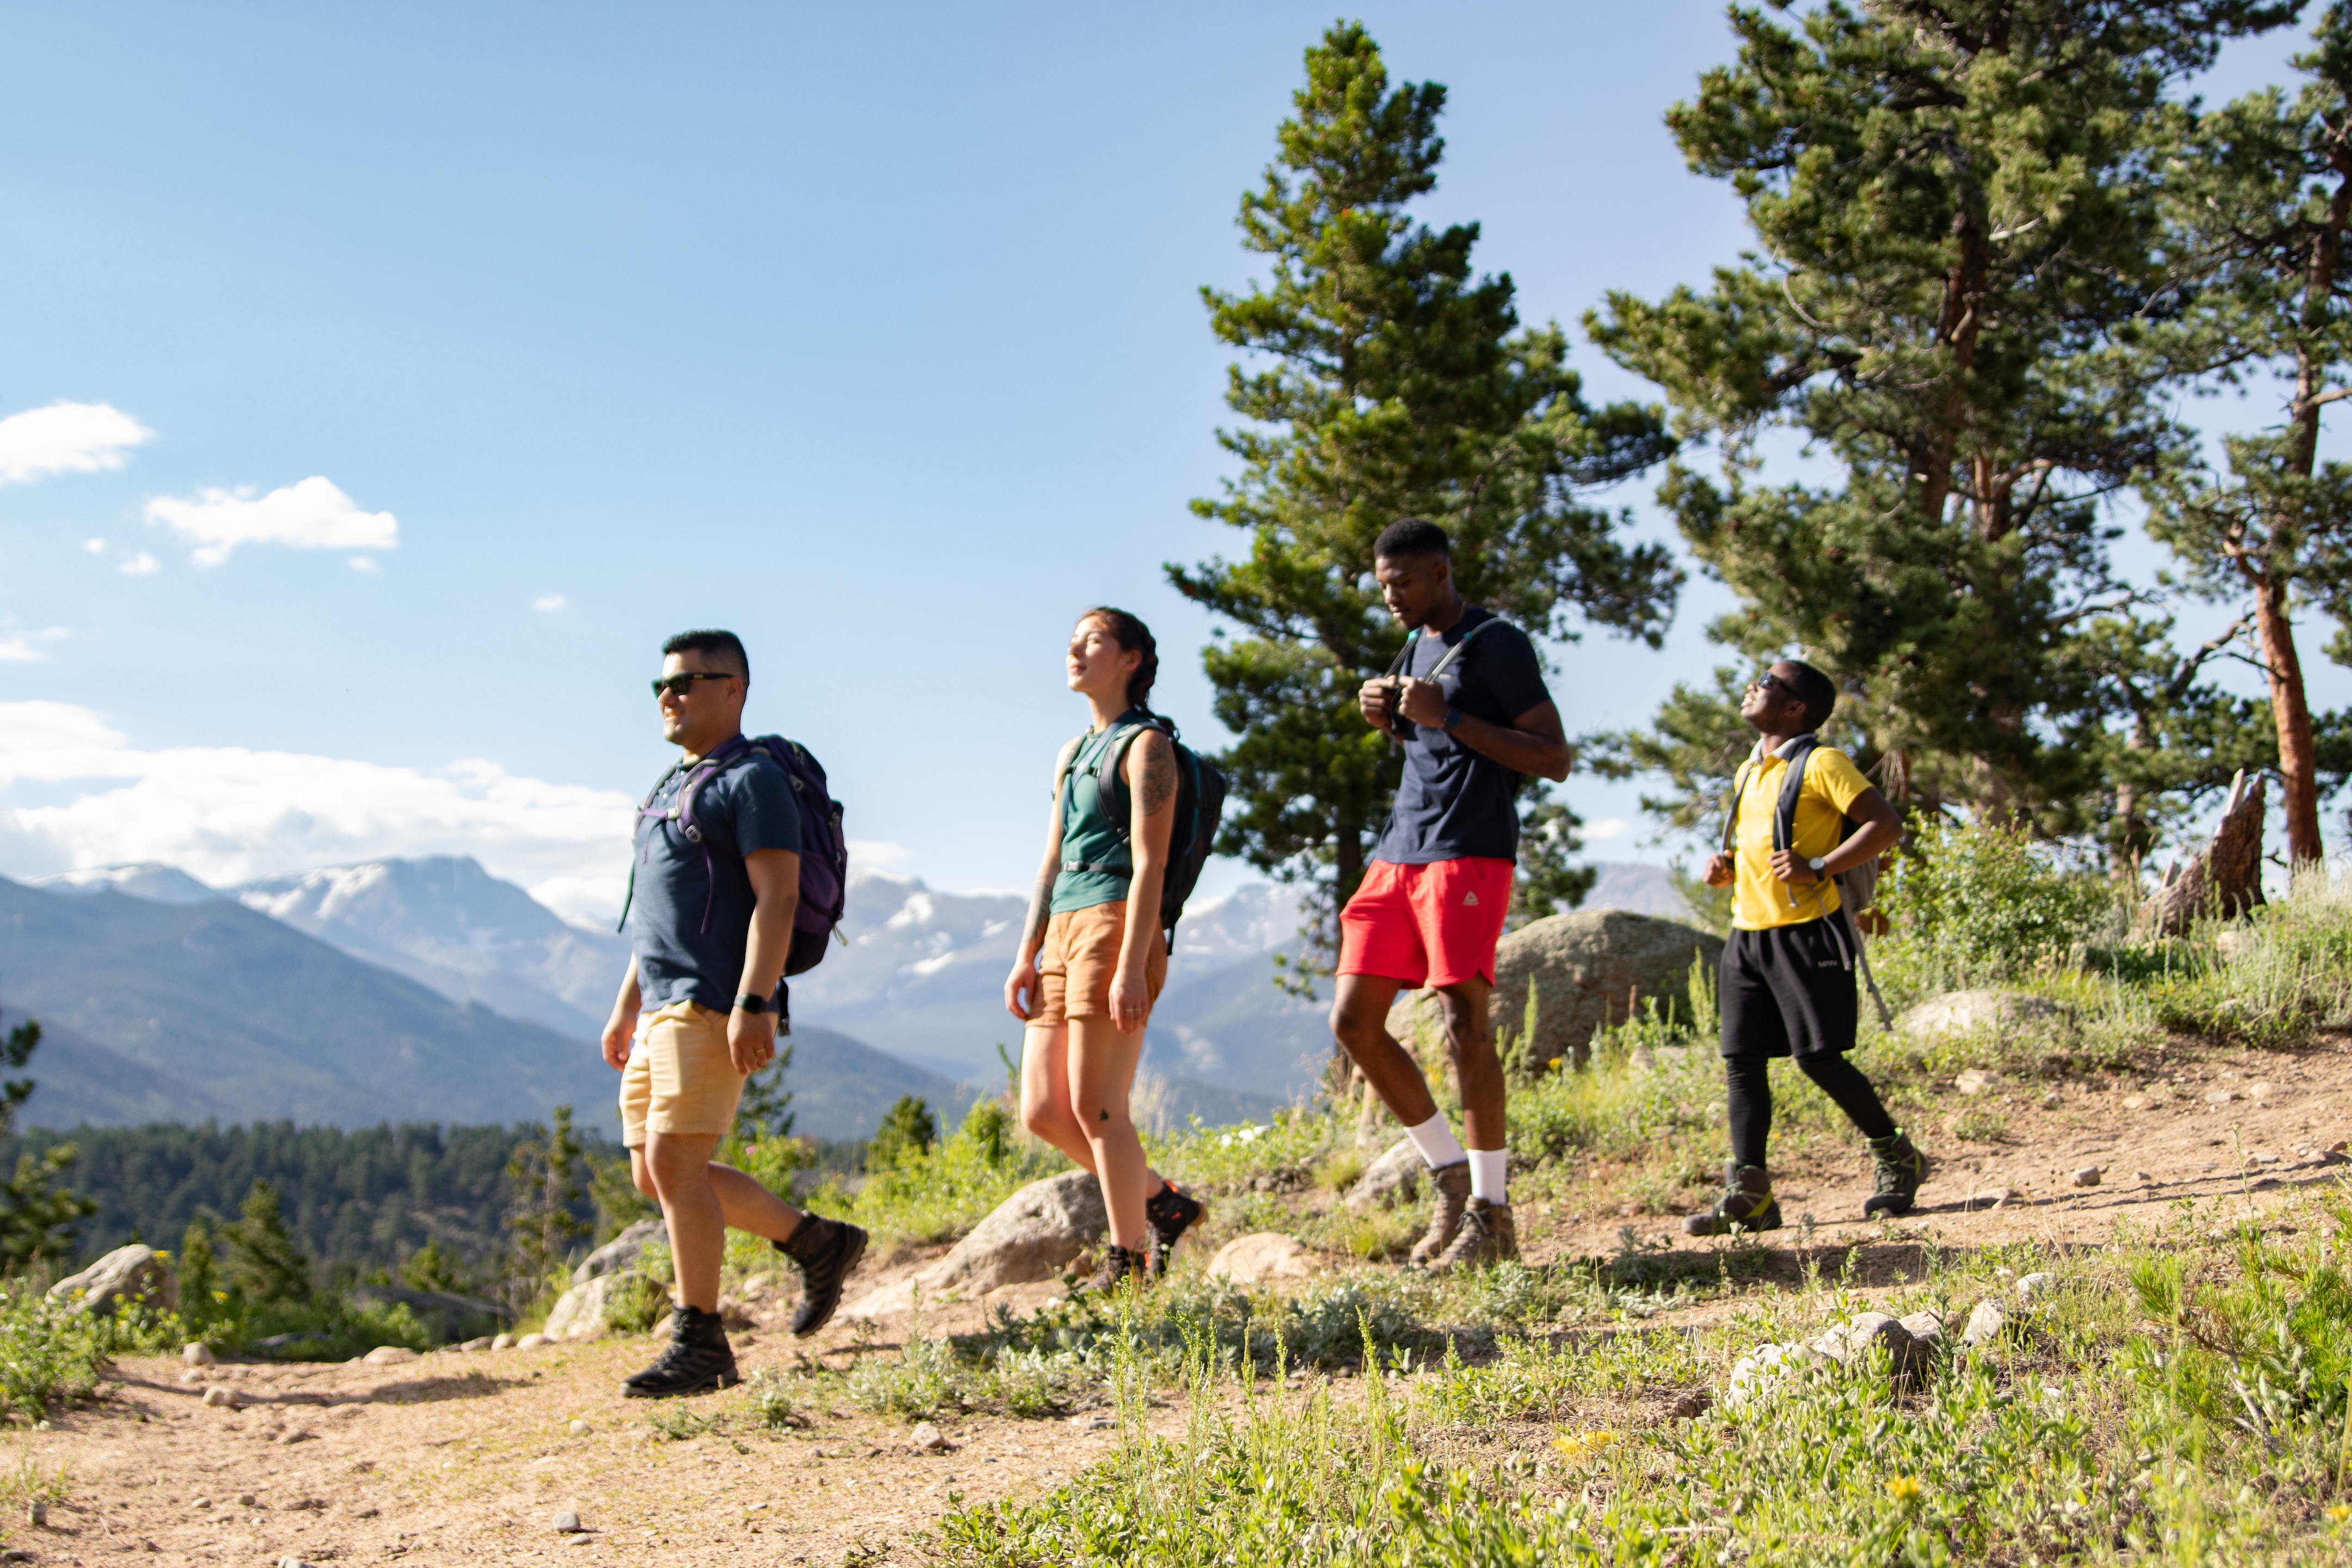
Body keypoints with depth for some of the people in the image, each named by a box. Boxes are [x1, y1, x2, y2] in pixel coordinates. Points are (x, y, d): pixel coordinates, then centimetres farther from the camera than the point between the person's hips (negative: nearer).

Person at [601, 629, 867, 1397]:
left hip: (716, 1008, -10)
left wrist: (753, 1005, -25)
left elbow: (776, 898, -16)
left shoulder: (754, 779, -7)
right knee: (655, 1174, 9)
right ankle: (817, 1242, 20)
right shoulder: (672, 785, 22)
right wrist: (625, 1008, 23)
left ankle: (700, 1344, -5)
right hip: (665, 1006, 10)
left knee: (675, 1162, -14)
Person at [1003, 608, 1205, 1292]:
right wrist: (1026, 955, 13)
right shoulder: (1072, 754, 22)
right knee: (1043, 1113, 4)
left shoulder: (1147, 745, -3)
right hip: (1064, 935, 8)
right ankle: (1162, 1203, 19)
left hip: (1114, 930, -8)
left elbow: (1151, 862, -12)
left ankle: (1127, 1263, 4)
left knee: (1095, 1109, -7)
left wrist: (1131, 967, -20)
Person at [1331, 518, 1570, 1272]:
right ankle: (1450, 1174, 13)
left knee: (1464, 1018, -12)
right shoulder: (1420, 645, 20)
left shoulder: (1498, 644, -5)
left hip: (1470, 851, -8)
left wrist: (1447, 717, -15)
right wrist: (1392, 719, 10)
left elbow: (1554, 758, -10)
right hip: (1399, 851, 8)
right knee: (1354, 1020, 1)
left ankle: (1490, 1210, -2)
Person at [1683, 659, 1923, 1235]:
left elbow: (1887, 825, -14)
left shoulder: (1821, 764, -6)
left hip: (1805, 932, -8)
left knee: (1819, 1056, -9)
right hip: (1748, 934, 8)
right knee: (1742, 1060, 1)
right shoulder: (1749, 772, 18)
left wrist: (1819, 868, -21)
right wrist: (1727, 867, 9)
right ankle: (1750, 1196, 3)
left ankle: (1899, 1160, 11)